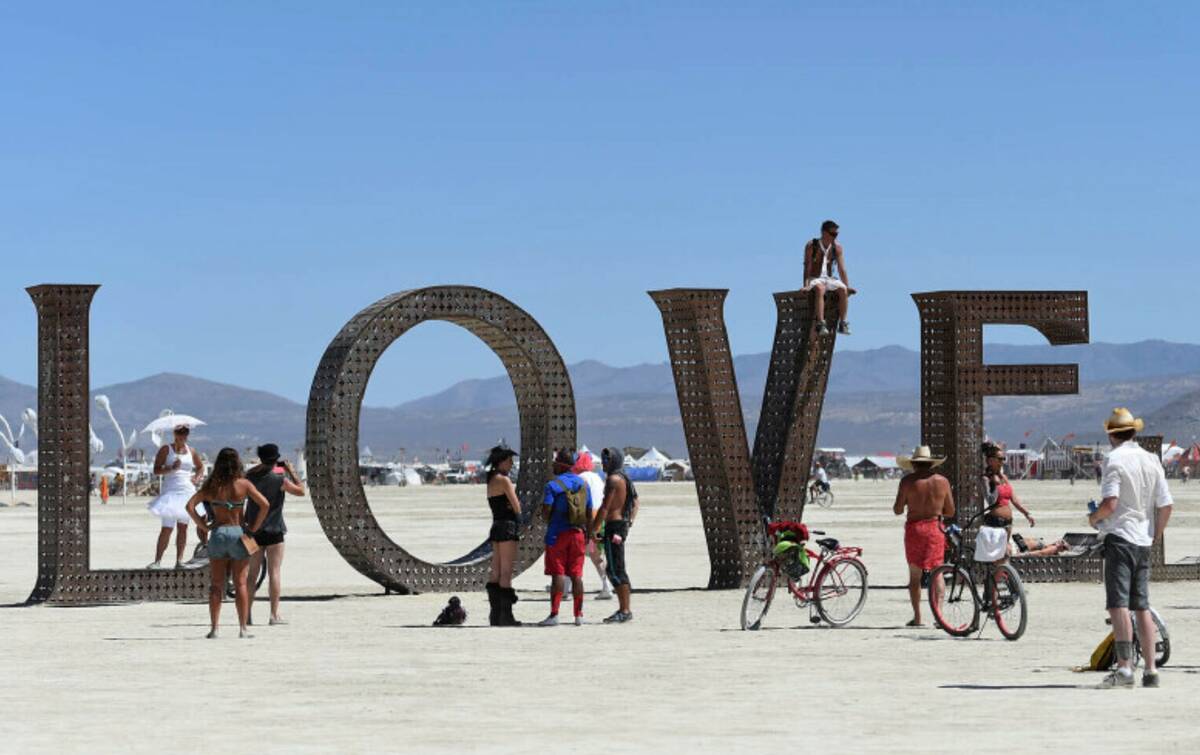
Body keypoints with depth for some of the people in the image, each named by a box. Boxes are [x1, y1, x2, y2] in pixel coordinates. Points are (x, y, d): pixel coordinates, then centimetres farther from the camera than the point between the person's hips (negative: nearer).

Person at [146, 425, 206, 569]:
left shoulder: (191, 451, 12)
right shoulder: (166, 449, 1)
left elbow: (201, 467, 26)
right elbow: (156, 470, -4)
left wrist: (197, 478, 6)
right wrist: (172, 468, -19)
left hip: (187, 491, 4)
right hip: (171, 491, -4)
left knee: (182, 527, 5)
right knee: (167, 528, -10)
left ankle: (179, 560, 8)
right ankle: (157, 560, -6)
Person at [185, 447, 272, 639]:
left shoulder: (211, 485, 0)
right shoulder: (243, 484, -4)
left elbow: (190, 506, -5)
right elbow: (265, 505, -9)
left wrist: (203, 526, 2)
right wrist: (253, 528, -1)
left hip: (218, 534, 1)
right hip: (238, 533, -1)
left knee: (217, 584, 8)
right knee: (240, 583, 7)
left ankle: (214, 629, 3)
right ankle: (242, 629, 5)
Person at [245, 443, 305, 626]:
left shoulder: (251, 477, 0)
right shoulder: (280, 479, -12)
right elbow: (300, 490, -1)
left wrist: (261, 465, 21)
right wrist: (291, 471, 5)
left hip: (253, 530, 4)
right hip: (273, 530, -4)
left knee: (252, 573, 11)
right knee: (274, 572, -2)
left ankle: (248, 613, 9)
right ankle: (274, 614, -5)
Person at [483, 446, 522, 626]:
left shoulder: (491, 480, 16)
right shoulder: (504, 480, -11)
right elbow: (517, 508, -12)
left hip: (496, 525, 9)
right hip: (508, 525, -9)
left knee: (495, 573, 8)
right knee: (506, 572, -8)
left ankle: (495, 615, 10)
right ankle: (506, 616, -8)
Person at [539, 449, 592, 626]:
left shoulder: (553, 485, -9)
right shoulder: (584, 484, 9)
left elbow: (545, 511, -15)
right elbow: (589, 513, 10)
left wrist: (549, 520, 7)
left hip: (558, 533, -5)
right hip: (577, 533, 5)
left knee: (558, 574, -5)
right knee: (576, 575, 7)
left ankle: (554, 614, -10)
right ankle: (578, 615, 8)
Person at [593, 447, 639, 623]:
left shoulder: (613, 479, -14)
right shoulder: (624, 478, 17)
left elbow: (605, 507, -18)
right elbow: (635, 504, 24)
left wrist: (594, 529, -15)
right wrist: (629, 522, 25)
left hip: (613, 526, -10)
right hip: (623, 526, 10)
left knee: (615, 570, -9)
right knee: (617, 570, 14)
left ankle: (625, 611, -10)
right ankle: (624, 609, 17)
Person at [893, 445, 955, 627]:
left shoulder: (908, 481, -5)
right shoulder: (942, 481, 3)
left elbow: (898, 510, -5)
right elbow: (950, 511, 7)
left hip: (914, 528, -1)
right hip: (935, 528, 2)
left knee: (915, 574, 6)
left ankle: (917, 617, 4)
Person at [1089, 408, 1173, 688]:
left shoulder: (1115, 460, -9)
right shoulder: (1152, 460, 10)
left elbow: (1110, 503, -20)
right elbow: (1166, 505, 8)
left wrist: (1094, 518, 0)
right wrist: (1156, 535, 21)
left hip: (1119, 536, -7)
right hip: (1143, 540, 7)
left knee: (1118, 604, -10)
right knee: (1142, 606, 11)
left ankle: (1124, 668, -18)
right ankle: (1150, 670, 10)